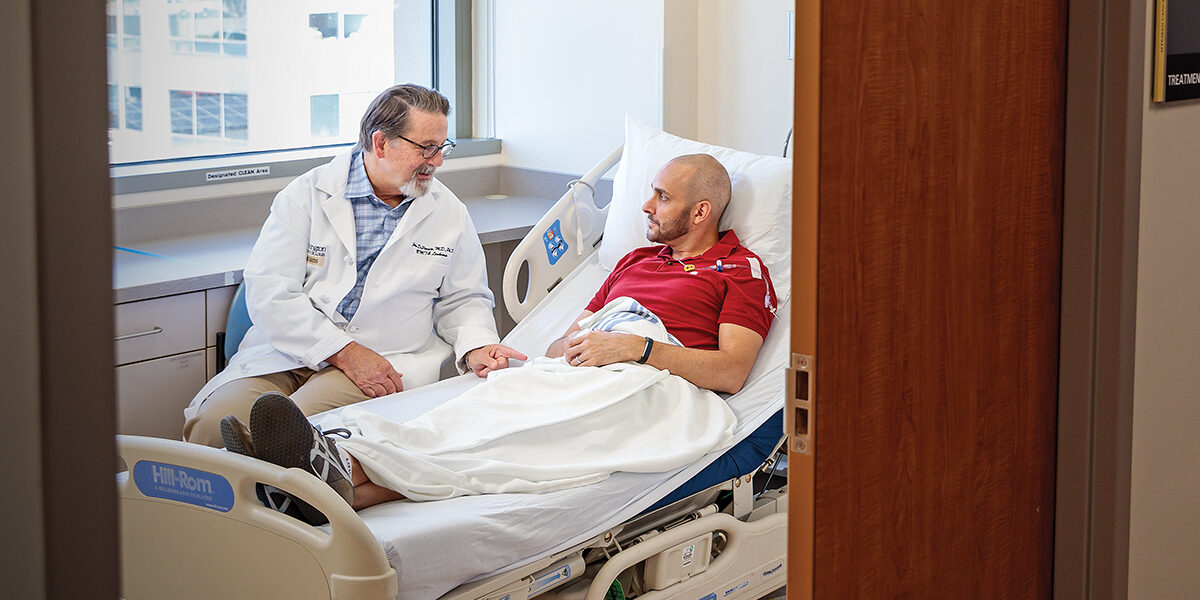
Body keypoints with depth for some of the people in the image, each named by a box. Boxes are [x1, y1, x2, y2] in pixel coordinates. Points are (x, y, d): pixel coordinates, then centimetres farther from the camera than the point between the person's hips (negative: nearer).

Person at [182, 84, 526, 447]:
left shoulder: (450, 214, 12)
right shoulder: (307, 195, 2)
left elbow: (463, 298, 23)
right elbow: (268, 291, -6)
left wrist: (475, 347, -1)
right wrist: (345, 352, -16)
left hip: (385, 364, 0)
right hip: (288, 352, 1)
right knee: (212, 426, -26)